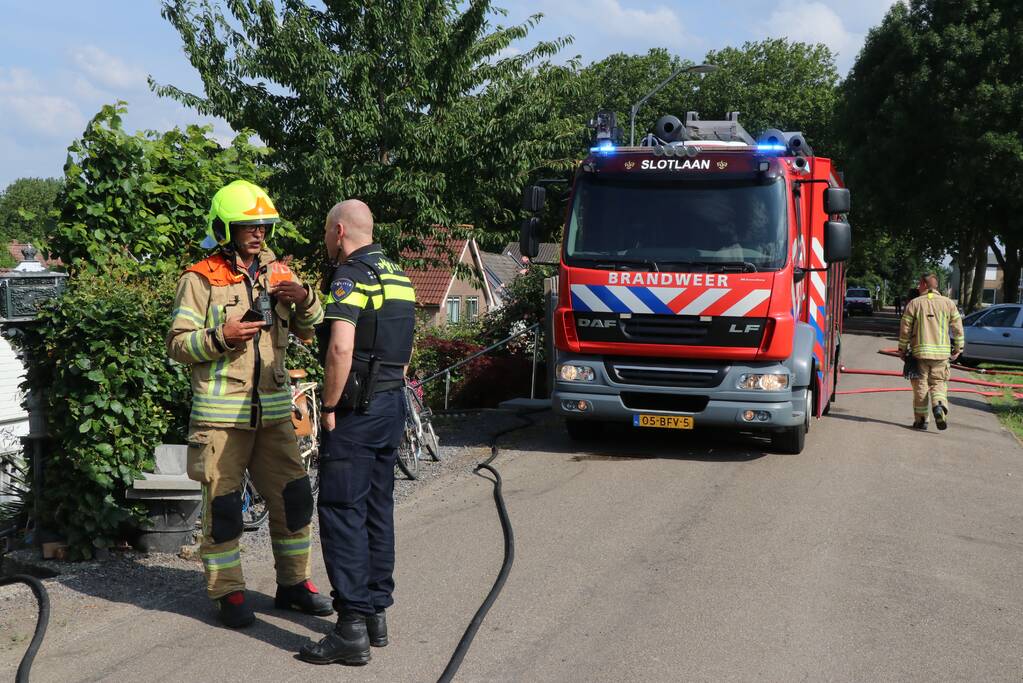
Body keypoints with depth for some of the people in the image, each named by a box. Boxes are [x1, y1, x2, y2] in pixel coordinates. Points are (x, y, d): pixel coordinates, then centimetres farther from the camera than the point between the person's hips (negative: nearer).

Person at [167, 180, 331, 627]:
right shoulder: (201, 280, -3)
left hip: (273, 410, 5)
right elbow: (178, 344, -5)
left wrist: (305, 301, -5)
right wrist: (221, 337, -21)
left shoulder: (277, 274, 12)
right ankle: (228, 594, 12)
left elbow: (310, 331, 15)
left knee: (293, 497, 9)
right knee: (222, 503, 1)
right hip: (220, 413, -5)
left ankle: (293, 583, 23)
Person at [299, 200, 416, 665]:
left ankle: (352, 629, -7)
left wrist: (330, 407, -15)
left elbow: (341, 348, -25)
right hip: (391, 405, 9)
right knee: (377, 509, 14)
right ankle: (377, 613, 21)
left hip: (356, 409, -9)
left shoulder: (350, 276, -14)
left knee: (342, 511, -6)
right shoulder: (398, 276, 14)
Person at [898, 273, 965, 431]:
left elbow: (905, 329, -1)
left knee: (920, 385, 7)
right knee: (938, 383, 10)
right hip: (942, 352, 1)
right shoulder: (948, 303, 5)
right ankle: (939, 406, -18)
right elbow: (958, 329, 3)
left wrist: (902, 349, 9)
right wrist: (958, 349, 12)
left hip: (920, 352, -1)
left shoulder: (914, 304, -1)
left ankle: (921, 419, 8)